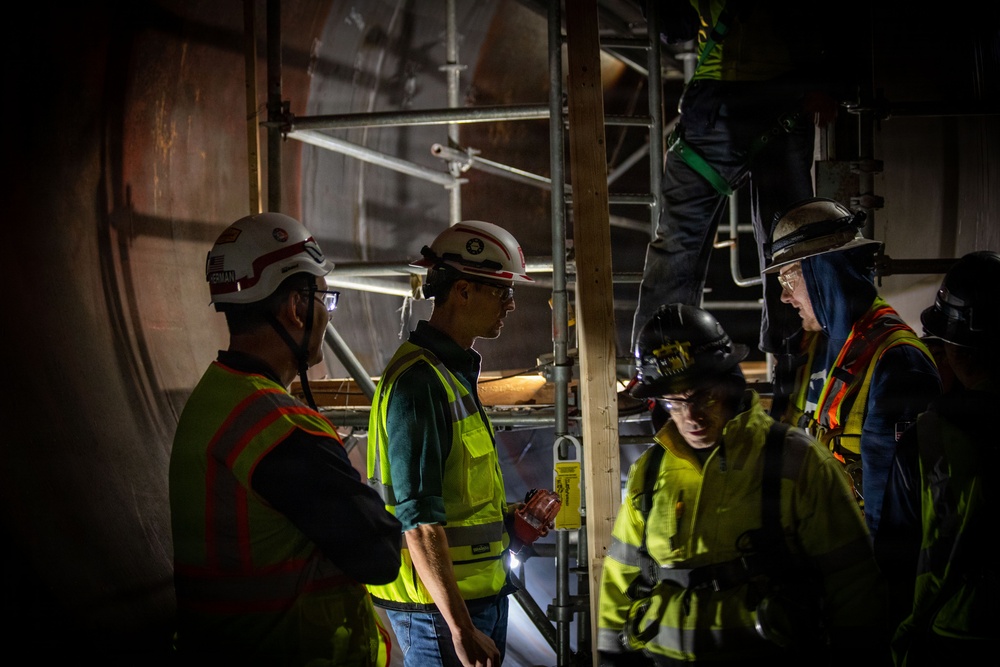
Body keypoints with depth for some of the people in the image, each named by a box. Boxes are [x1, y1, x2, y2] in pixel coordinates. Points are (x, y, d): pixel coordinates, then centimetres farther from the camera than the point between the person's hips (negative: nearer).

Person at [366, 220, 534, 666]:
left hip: (479, 595, 10)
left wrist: (509, 519, 7)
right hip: (439, 610, -10)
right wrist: (461, 629, -25)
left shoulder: (455, 373, 15)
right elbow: (418, 521, -23)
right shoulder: (418, 380, -17)